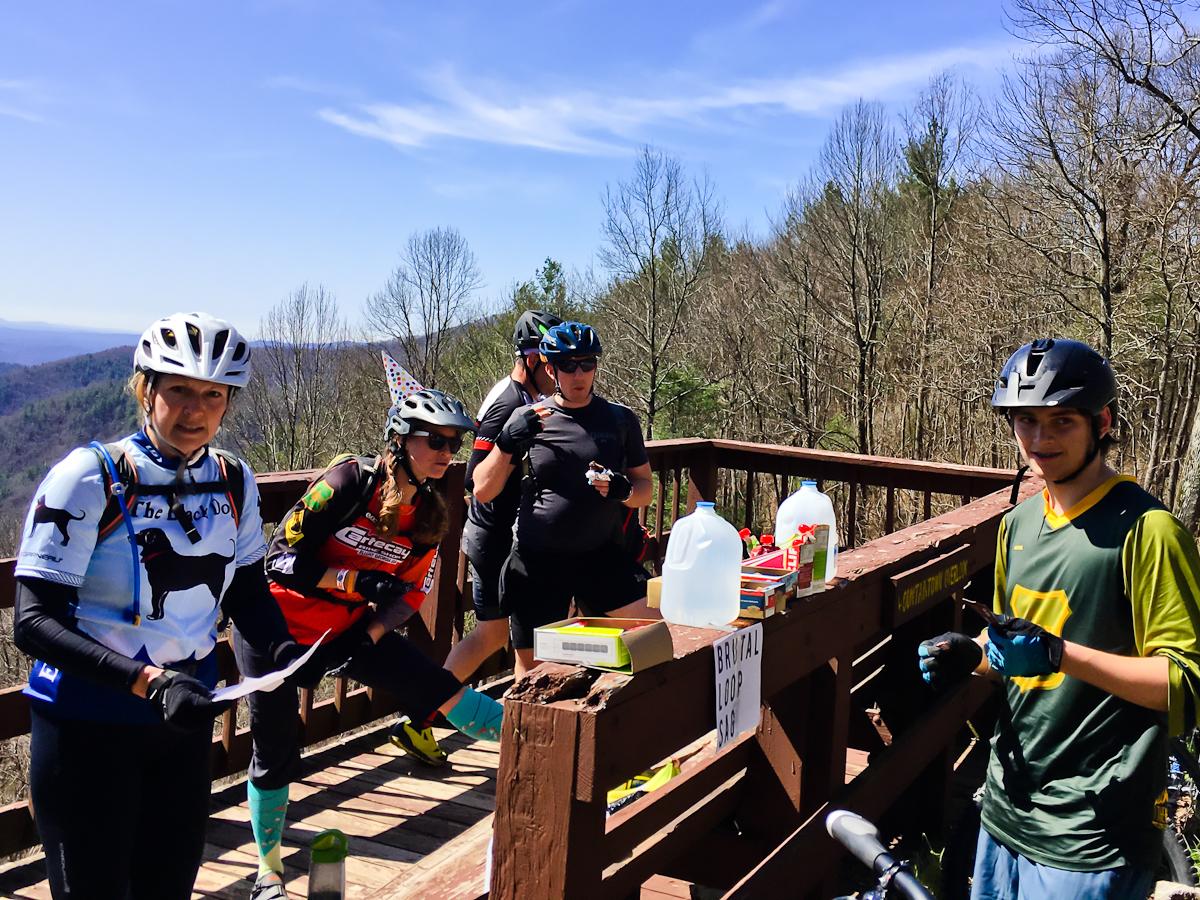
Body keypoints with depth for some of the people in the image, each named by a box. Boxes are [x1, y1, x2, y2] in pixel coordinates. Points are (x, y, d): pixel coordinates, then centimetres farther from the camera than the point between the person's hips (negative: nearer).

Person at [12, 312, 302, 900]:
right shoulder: (89, 477, -16)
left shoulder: (234, 482, 0)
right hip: (87, 728, -5)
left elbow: (248, 591, 10)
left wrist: (285, 651, -11)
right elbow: (34, 622, -21)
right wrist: (148, 680, -32)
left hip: (185, 719, 5)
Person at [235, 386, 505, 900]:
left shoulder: (430, 515, -5)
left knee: (441, 690, -10)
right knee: (276, 755, 5)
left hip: (348, 629, 4)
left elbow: (410, 596, 1)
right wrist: (359, 581, -31)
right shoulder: (350, 482, -23)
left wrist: (366, 638, -15)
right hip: (276, 628, -4)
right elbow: (282, 559, -24)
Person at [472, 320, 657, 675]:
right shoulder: (526, 419, 2)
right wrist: (508, 443, -15)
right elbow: (483, 492, 1)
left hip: (602, 557, 1)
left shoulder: (620, 419, 6)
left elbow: (645, 486, 11)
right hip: (538, 562, -1)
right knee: (532, 670, 5)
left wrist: (623, 490, -12)